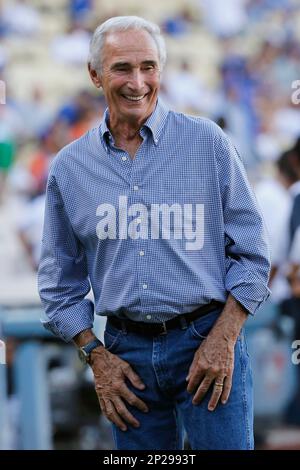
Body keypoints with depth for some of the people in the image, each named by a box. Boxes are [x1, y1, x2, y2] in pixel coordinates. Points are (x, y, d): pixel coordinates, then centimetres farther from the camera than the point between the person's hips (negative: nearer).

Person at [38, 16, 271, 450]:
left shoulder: (207, 142, 0)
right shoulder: (69, 168, 6)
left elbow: (251, 252, 0)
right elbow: (60, 283, 13)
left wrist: (223, 338, -9)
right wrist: (96, 356, 2)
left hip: (208, 339, -2)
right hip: (126, 352, 2)